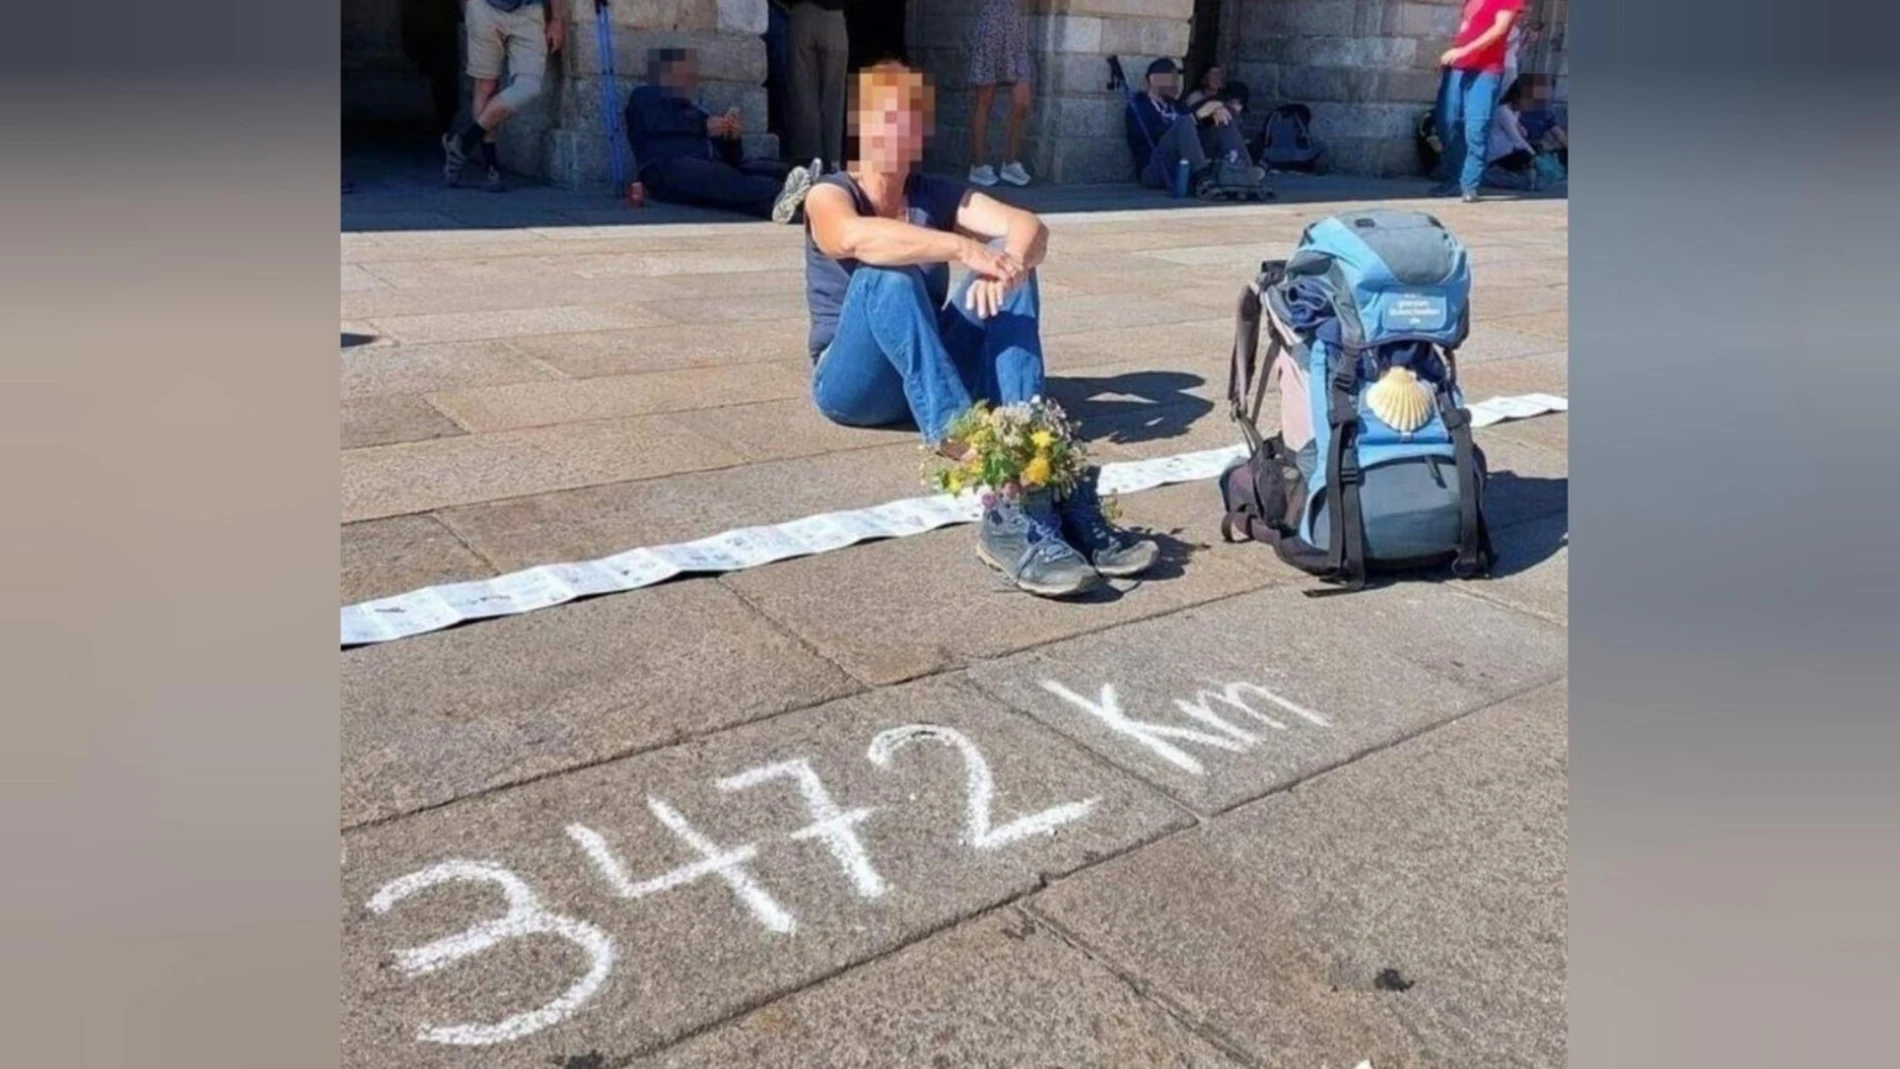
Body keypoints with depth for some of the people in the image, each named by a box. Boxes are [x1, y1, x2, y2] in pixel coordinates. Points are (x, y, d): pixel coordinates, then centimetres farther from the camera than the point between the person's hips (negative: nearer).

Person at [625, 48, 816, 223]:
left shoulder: (695, 112, 37)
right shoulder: (644, 96, 24)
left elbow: (728, 158, 25)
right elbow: (657, 123, -3)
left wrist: (732, 136, 4)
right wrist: (704, 126, 0)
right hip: (668, 169, -5)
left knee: (774, 170, -23)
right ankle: (778, 194, -65)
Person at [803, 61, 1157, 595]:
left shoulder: (938, 195, 11)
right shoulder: (830, 194, -2)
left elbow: (1030, 227, -7)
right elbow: (856, 238, -30)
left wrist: (1008, 262, -30)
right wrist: (963, 249, -38)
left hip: (934, 375, 4)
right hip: (853, 383, -4)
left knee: (1012, 263, -14)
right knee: (888, 274, -33)